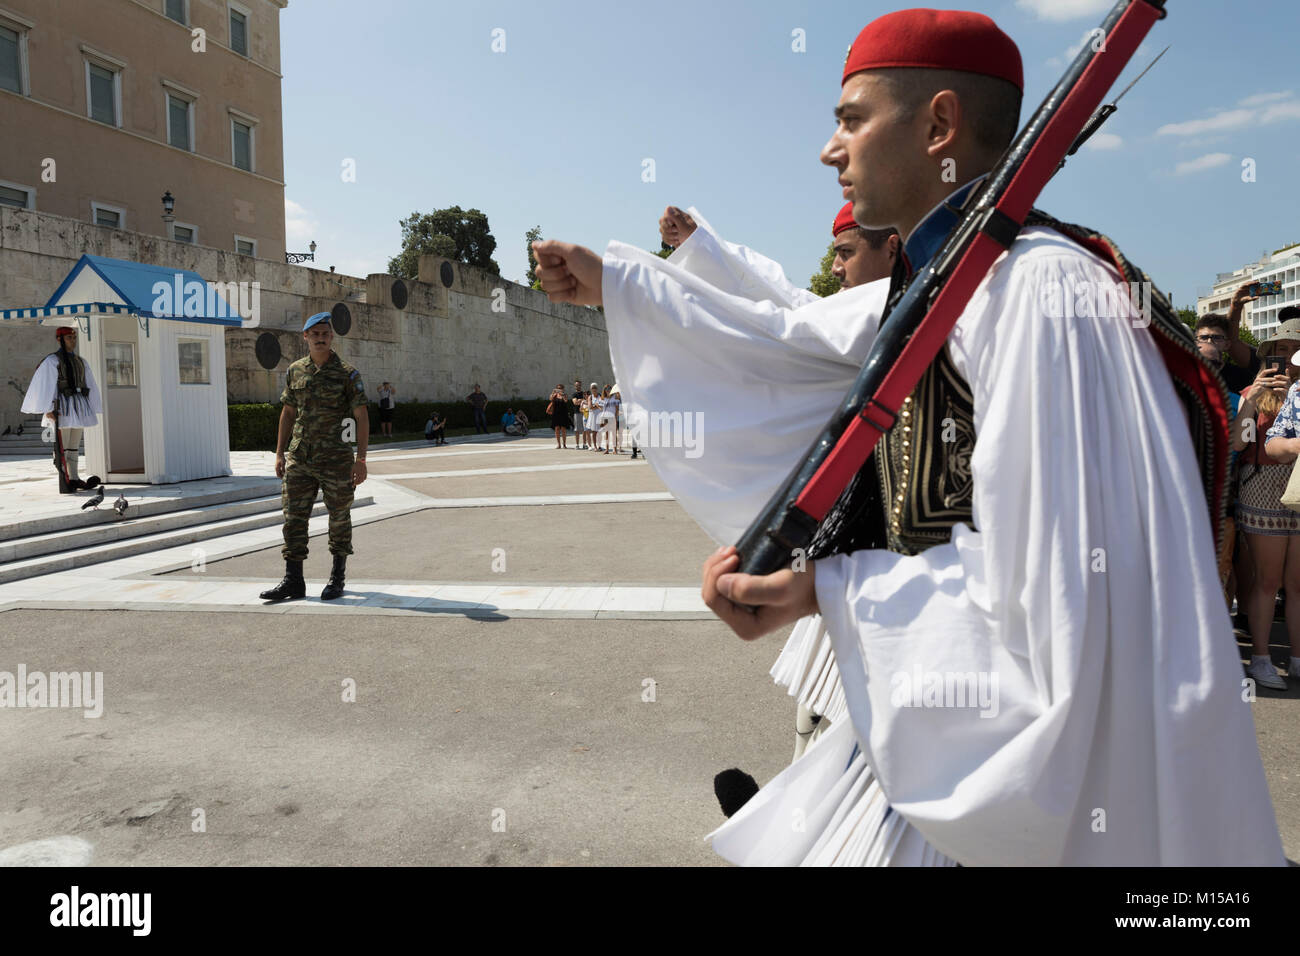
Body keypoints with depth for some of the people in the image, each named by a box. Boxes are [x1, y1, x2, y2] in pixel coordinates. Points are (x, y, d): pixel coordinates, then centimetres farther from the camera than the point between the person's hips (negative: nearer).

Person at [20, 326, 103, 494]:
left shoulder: (80, 361, 16)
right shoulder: (52, 360, -4)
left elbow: (89, 386, 18)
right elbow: (45, 385, -10)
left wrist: (93, 410, 14)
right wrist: (48, 410, -18)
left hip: (78, 408, 7)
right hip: (62, 408, -7)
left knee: (74, 445, 9)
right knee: (62, 447, -7)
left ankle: (74, 479, 12)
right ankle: (65, 484, -9)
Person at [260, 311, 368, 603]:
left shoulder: (347, 373, -4)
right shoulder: (295, 371, 8)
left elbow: (362, 417, -6)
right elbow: (288, 413, 15)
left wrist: (361, 460, -13)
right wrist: (280, 453, 10)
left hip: (336, 459, -3)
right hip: (299, 459, 4)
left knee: (339, 518, 6)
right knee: (294, 517, 1)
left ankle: (338, 577, 20)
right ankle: (293, 581, 8)